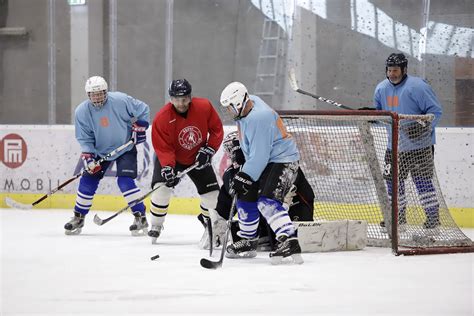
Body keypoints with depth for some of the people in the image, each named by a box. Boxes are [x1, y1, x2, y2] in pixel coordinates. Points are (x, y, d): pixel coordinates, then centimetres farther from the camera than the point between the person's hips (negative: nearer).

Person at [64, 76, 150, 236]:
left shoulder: (120, 100, -23)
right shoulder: (82, 111, -14)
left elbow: (143, 110, -8)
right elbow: (84, 138, -7)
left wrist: (139, 127, -12)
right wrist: (88, 156, -19)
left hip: (125, 148, -4)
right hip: (99, 150, 4)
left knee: (125, 181, -19)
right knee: (87, 181, 0)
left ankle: (141, 218, -11)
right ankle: (78, 218, 15)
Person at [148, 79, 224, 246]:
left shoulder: (204, 107, -21)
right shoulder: (162, 118, -26)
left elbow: (217, 130, -7)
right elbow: (162, 147, -23)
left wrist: (209, 149, -17)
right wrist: (168, 167, -36)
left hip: (198, 158, 2)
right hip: (170, 157, -2)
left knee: (212, 194, -5)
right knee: (161, 188, -20)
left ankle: (209, 224, 20)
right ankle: (156, 226, 0)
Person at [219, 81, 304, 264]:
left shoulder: (258, 118, -27)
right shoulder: (250, 103, 3)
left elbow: (259, 156, -27)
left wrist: (244, 178, -22)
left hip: (283, 160, -11)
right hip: (264, 161, 11)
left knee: (267, 201, -26)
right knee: (246, 198, 15)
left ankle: (289, 242, -37)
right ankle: (248, 242, 30)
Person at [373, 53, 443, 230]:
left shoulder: (417, 87, -15)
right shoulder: (382, 89, 7)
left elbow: (435, 110, -14)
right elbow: (380, 112, 21)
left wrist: (423, 126, -26)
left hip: (419, 144, -7)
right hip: (395, 145, 7)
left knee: (422, 180, -6)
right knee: (393, 180, 9)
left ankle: (433, 216, 2)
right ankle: (398, 216, 22)